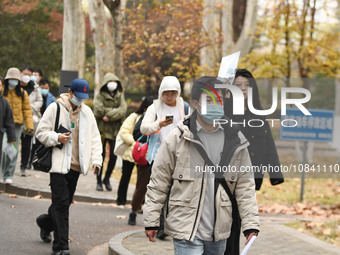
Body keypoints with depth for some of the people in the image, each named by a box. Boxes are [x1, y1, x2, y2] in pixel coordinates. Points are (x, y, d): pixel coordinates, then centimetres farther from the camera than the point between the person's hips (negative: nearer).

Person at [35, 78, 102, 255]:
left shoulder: (87, 112, 12)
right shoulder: (55, 108, -2)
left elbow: (94, 137, 13)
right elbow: (41, 132, -1)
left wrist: (96, 159, 0)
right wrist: (57, 138, -19)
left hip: (75, 166, 5)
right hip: (58, 163, -5)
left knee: (66, 202, 15)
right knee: (61, 203, -11)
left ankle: (46, 222, 45)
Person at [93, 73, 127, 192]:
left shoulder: (120, 96, 11)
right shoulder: (100, 96, 3)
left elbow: (123, 110, -6)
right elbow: (98, 111, -13)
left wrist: (109, 116, -16)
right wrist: (114, 111, -11)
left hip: (115, 130, 2)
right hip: (102, 129, -2)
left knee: (114, 156, -1)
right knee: (101, 156, -1)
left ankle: (107, 179, 19)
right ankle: (99, 181, 11)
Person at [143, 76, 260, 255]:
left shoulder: (235, 141, 4)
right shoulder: (177, 139, -6)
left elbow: (245, 185, 9)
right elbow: (158, 183, 0)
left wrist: (251, 224, 3)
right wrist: (151, 221, -1)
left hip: (218, 233, 4)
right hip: (187, 231, -4)